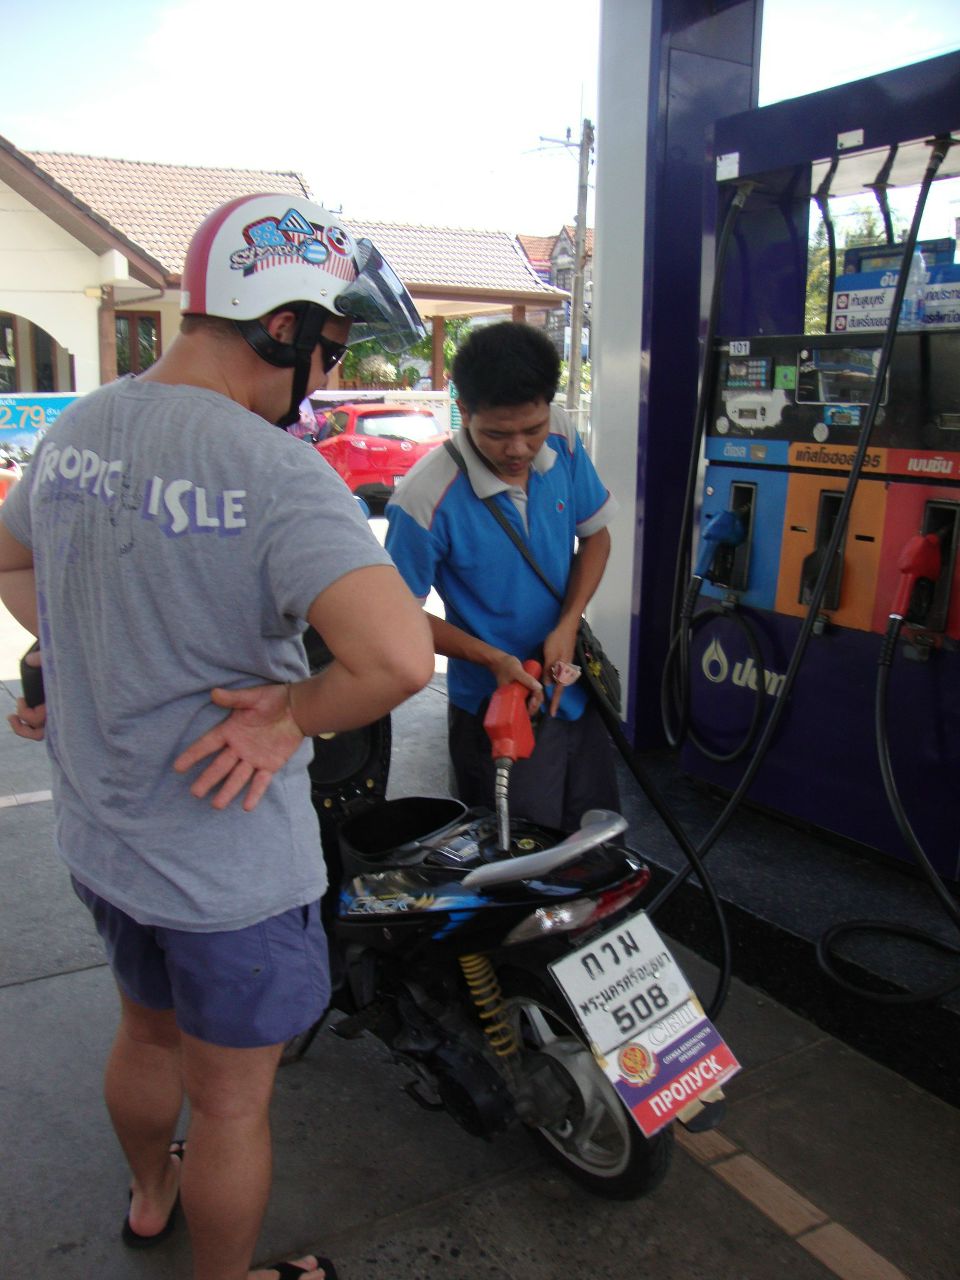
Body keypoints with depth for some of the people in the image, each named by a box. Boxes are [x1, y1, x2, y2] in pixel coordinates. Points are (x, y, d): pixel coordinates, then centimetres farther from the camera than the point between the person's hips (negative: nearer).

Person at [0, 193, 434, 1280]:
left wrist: (88, 660, 10)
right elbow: (399, 659, -37)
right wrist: (289, 714, -21)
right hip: (226, 862, -8)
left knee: (148, 1030, 32)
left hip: (95, 834, 8)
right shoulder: (275, 473, -26)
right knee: (231, 1101, 16)